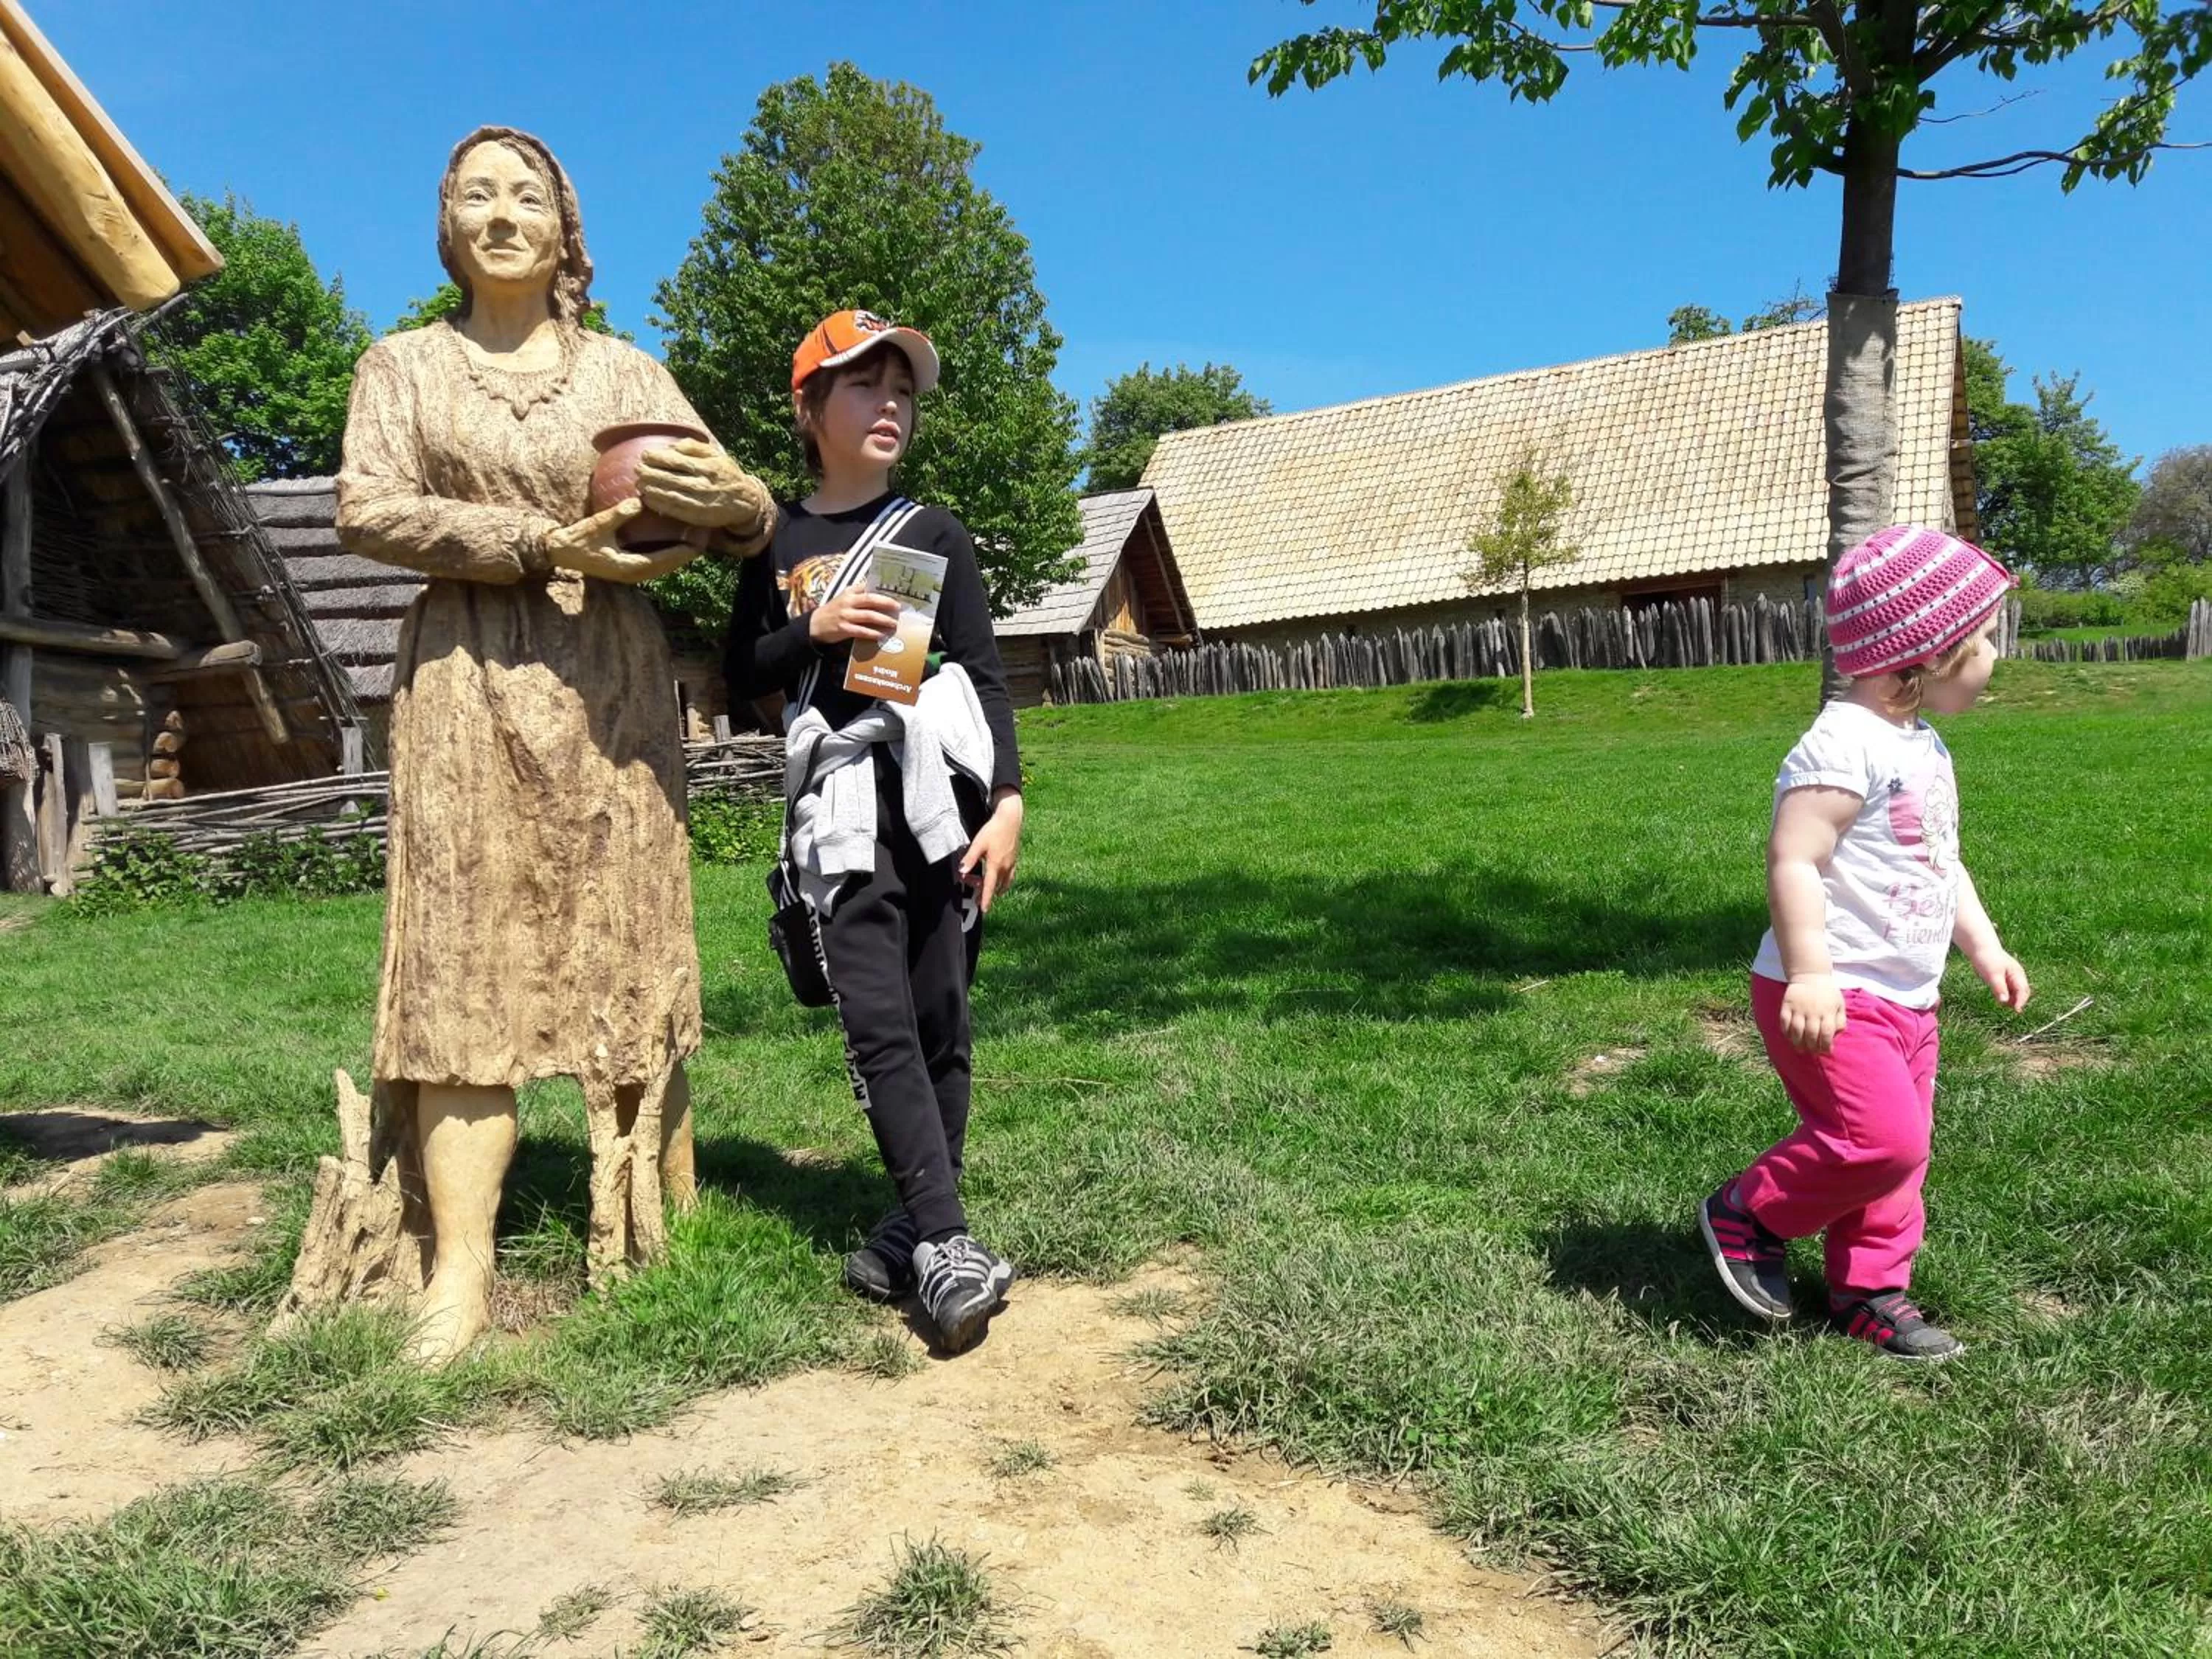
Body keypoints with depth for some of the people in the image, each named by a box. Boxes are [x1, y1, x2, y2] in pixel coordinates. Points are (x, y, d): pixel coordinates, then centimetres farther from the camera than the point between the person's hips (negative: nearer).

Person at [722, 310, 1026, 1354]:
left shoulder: (933, 533, 9)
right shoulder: (777, 540, 13)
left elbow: (986, 677, 4)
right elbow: (740, 675, 12)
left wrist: (1007, 799, -8)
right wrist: (812, 630, -7)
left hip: (937, 797, 0)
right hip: (840, 807, 0)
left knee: (938, 1016, 1)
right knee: (877, 1022, -10)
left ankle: (919, 1226, 14)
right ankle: (947, 1244, -10)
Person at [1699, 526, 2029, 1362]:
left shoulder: (1925, 746, 13)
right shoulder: (1844, 746, -20)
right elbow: (1792, 862, -26)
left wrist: (1984, 946, 19)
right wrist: (1809, 975, -31)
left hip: (1908, 999, 10)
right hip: (1832, 1000, -10)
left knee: (1901, 1150, 14)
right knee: (1882, 1139, -15)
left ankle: (1869, 1289, 28)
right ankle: (1746, 1213, 6)